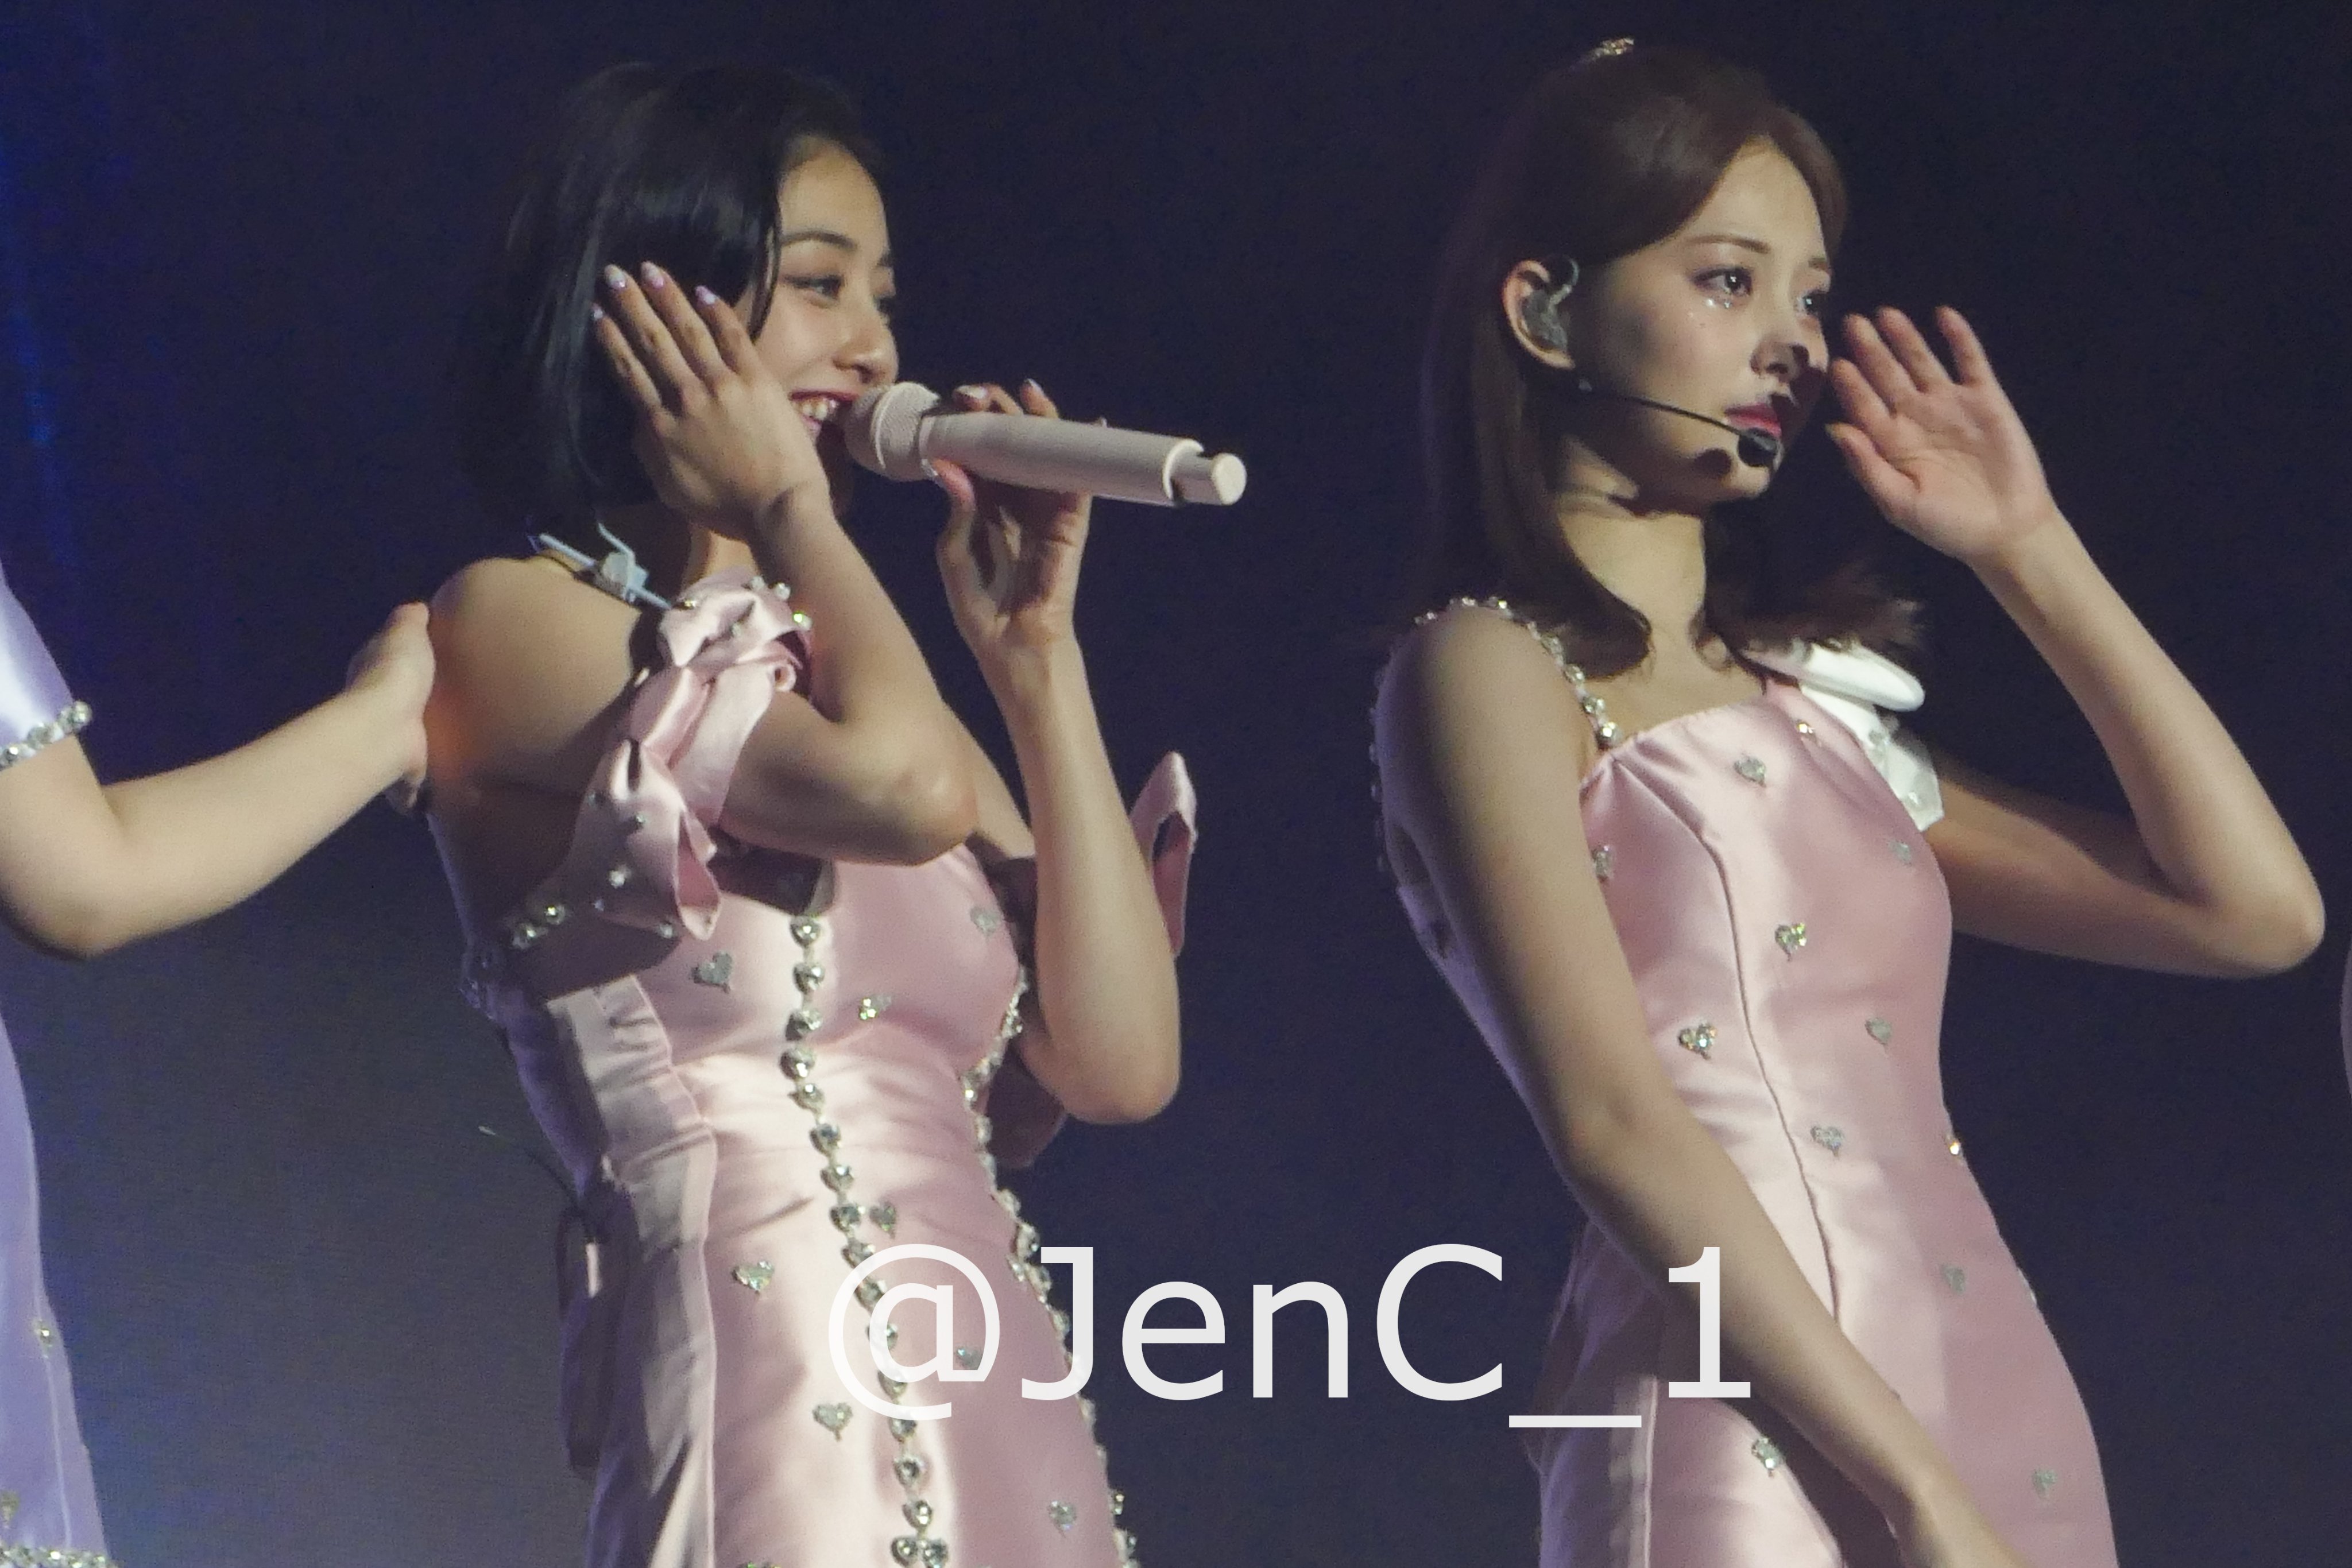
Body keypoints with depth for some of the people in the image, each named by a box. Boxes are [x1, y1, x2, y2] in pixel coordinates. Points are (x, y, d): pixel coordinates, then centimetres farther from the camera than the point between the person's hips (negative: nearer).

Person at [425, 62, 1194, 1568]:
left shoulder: (842, 660, 16)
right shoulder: (513, 624, -3)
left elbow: (1122, 1063, 6)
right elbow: (907, 788, -20)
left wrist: (1034, 653, 7)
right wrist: (788, 511, -3)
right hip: (774, 1424, -7)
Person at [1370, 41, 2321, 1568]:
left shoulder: (1805, 698, 18)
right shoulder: (1491, 666, -1)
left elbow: (2255, 909, 14)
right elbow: (1611, 1115, -13)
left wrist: (2026, 550, 14)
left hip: (2002, 1419, 7)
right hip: (1753, 1439, -6)